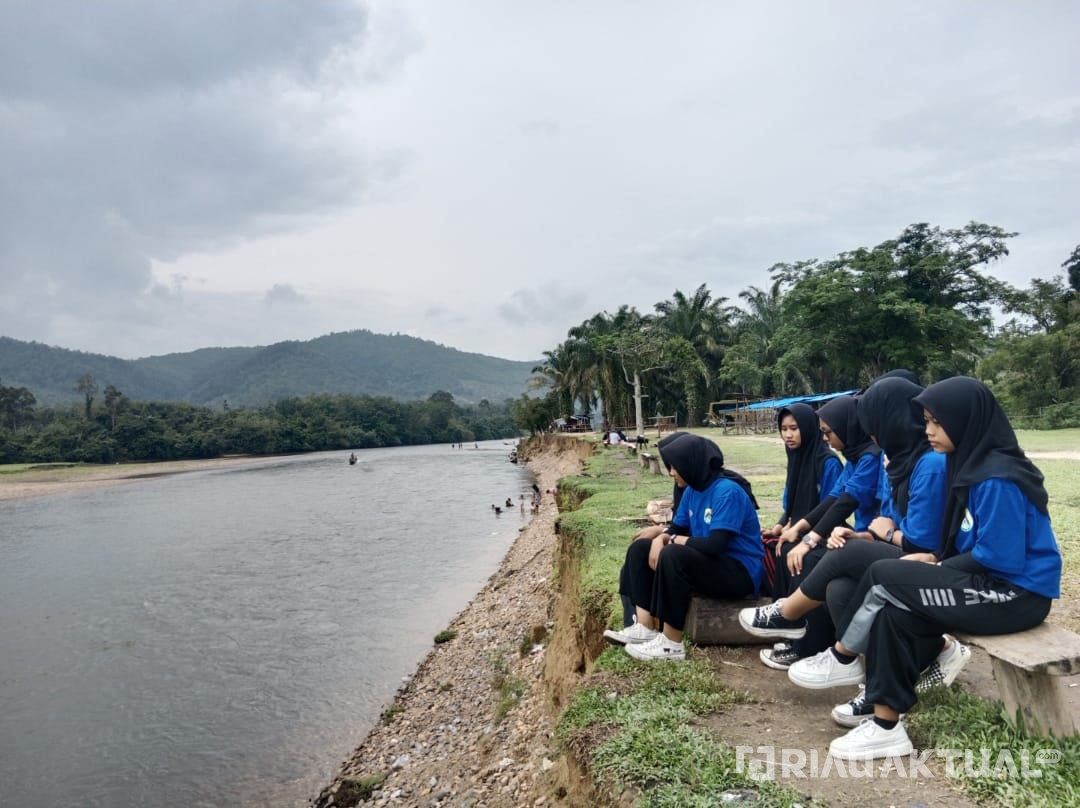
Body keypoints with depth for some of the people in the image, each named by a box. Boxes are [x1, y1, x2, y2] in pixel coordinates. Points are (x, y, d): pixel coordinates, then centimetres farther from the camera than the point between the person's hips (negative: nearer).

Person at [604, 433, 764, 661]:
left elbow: (715, 544, -29)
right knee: (639, 549, 4)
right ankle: (646, 627, -10)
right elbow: (677, 528, 12)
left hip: (741, 572, -9)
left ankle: (671, 644, -23)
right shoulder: (692, 490, 4)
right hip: (712, 563, 9)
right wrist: (661, 539, -13)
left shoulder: (727, 491, -21)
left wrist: (673, 541, -14)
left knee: (672, 555, -33)